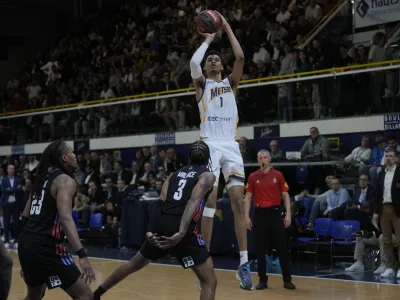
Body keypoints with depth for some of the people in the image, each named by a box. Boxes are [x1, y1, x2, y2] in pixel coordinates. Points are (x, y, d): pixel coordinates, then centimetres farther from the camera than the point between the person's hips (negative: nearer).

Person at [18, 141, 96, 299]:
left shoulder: (42, 179, 18)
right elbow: (66, 218, -22)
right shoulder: (65, 180, -7)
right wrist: (82, 255, -30)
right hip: (45, 246, -9)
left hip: (26, 243, 9)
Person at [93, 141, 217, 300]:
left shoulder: (176, 173, 24)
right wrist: (181, 232, -23)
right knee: (209, 281, -1)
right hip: (179, 228, -7)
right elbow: (194, 202, -12)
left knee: (135, 263, 32)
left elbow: (162, 201, 9)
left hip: (159, 223, 7)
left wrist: (151, 230, -1)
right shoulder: (208, 175, 6)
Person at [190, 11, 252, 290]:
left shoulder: (231, 82, 19)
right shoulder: (201, 83, 13)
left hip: (231, 145, 2)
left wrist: (227, 27, 8)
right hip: (210, 144, -2)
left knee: (238, 200, -7)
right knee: (210, 200, -10)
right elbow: (193, 63, -8)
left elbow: (240, 57, 2)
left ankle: (244, 264, -8)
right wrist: (207, 40, 6)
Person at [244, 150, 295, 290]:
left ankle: (287, 280, 6)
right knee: (260, 249, 4)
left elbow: (285, 195, 4)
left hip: (275, 213, -1)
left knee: (282, 248, 0)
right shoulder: (253, 177, 5)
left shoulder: (278, 175, 3)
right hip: (260, 214, 1)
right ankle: (262, 280, 11)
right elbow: (248, 197, 6)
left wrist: (288, 214, -4)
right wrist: (247, 216, -2)